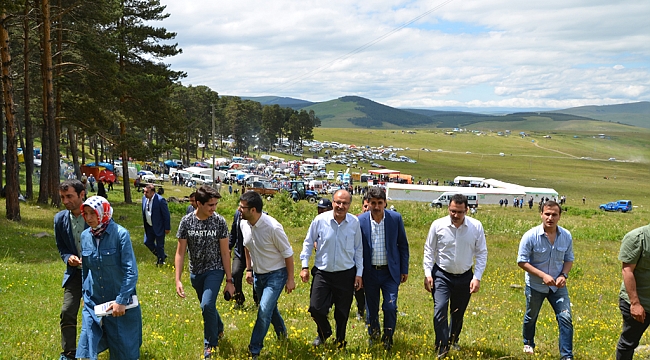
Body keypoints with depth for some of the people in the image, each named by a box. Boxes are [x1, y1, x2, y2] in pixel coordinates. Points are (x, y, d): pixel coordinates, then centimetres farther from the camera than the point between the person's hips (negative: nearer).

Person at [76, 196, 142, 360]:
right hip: (93, 303, 5)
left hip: (120, 303, -4)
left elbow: (131, 271, -16)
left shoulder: (120, 234, -15)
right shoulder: (85, 236, 1)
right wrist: (85, 295, 14)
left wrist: (122, 301, -20)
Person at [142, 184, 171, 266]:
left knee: (159, 245, 4)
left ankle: (161, 261, 27)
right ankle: (162, 256, 32)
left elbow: (166, 215, -17)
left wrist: (167, 228, -14)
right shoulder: (144, 198, -2)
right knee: (147, 242, 13)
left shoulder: (160, 200, -23)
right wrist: (145, 224, 15)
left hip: (159, 227, -7)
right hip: (149, 226, 7)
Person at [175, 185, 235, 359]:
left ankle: (210, 345, 1)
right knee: (207, 307, 19)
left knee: (207, 305, -20)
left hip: (215, 270, -3)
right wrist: (178, 280, -11)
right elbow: (180, 252, -5)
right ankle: (219, 329, 49)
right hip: (196, 273, 3)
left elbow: (225, 252, -7)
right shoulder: (187, 221, -10)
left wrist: (229, 281, -6)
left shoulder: (219, 221, -13)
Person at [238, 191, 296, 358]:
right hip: (258, 274, 7)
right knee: (270, 308, 21)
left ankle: (254, 350, 0)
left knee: (264, 311, -14)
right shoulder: (244, 224, -8)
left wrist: (290, 279, -12)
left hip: (276, 275, -7)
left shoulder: (273, 227, -28)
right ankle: (281, 332, 47)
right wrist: (249, 269, 11)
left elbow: (288, 253, -16)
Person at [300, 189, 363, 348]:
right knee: (316, 308, -2)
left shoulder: (354, 222, -5)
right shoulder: (320, 220, -9)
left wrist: (359, 273, 4)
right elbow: (308, 243, 3)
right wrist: (305, 266, 1)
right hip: (322, 273, 0)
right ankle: (324, 333, 31)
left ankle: (340, 342, 34)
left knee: (342, 312, 10)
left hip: (346, 274, 1)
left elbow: (358, 249, 5)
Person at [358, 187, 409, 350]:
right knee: (371, 309, 12)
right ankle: (373, 336, 35)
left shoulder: (395, 218, -7)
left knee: (390, 307, -7)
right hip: (370, 272, 1)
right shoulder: (361, 220, -8)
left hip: (391, 272, -1)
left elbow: (403, 245, 3)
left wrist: (404, 269, 2)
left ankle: (388, 339, 15)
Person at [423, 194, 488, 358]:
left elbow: (481, 253, -2)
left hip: (465, 277, 2)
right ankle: (442, 349, -8)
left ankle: (453, 340, 41)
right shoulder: (438, 225, -11)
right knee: (440, 310, -17)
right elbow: (429, 251, -2)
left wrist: (477, 277, -8)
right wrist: (427, 274, -7)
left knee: (458, 313, 16)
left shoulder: (476, 226, -9)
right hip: (442, 275, -2)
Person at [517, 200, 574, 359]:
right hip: (535, 286, -2)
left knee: (566, 319, -8)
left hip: (558, 286, 2)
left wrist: (563, 275, -15)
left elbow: (569, 259, 4)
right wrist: (543, 276, -25)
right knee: (531, 317, 19)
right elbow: (522, 261, -17)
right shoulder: (531, 236, -21)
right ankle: (528, 343, 47)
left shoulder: (566, 236, -10)